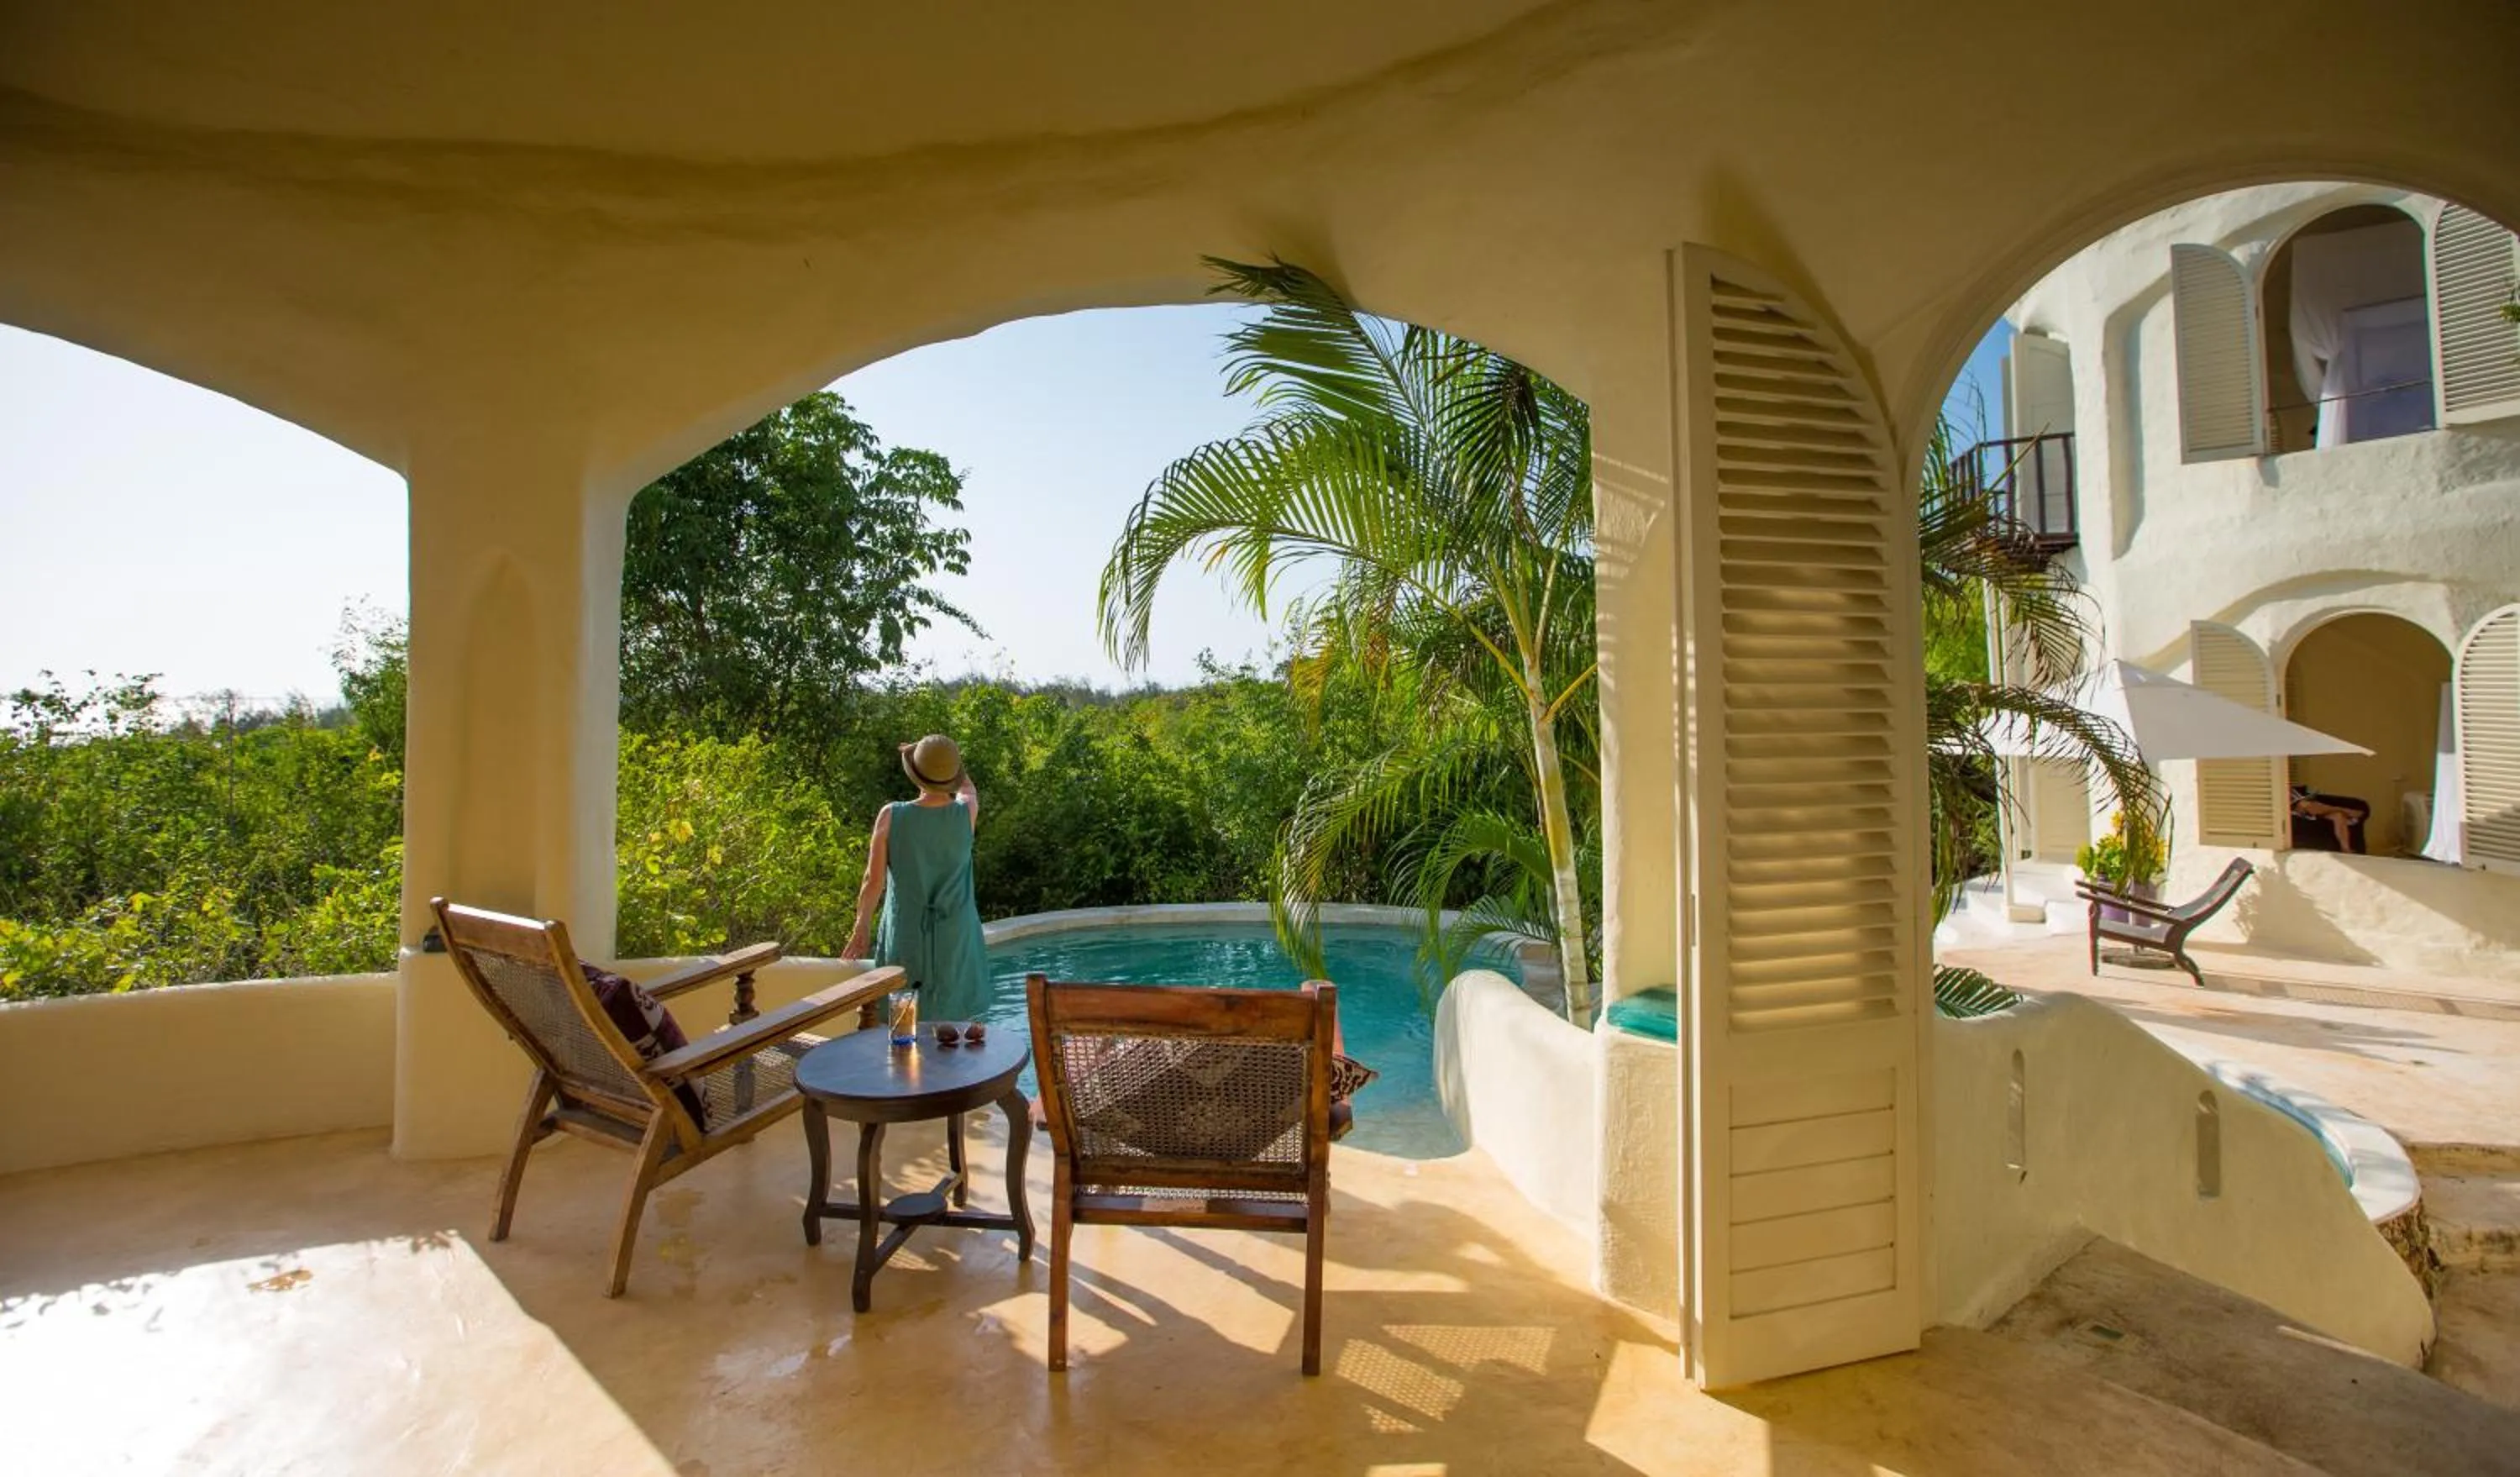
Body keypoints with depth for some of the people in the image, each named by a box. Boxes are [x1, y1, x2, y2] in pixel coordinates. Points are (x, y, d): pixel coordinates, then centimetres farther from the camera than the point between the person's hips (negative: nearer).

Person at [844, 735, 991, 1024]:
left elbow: (874, 882, -6)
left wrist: (860, 929, 8)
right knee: (960, 1028, 10)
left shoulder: (892, 816, -12)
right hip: (956, 942, 0)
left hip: (906, 939, 0)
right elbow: (968, 788, 16)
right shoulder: (966, 813, -11)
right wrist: (945, 760, 26)